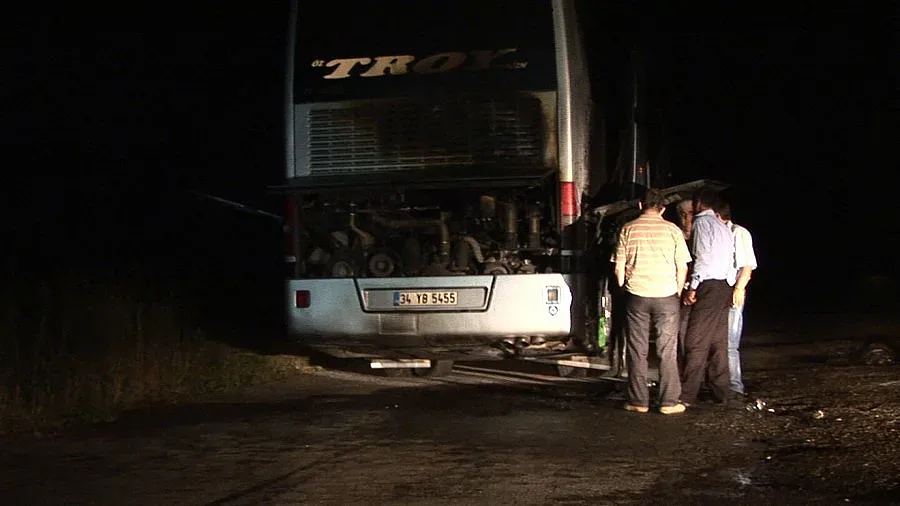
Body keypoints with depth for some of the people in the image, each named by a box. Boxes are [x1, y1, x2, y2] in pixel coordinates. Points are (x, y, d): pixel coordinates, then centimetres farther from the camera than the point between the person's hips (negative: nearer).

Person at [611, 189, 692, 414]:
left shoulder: (628, 229, 1)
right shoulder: (672, 230, 0)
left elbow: (619, 267, 2)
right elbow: (682, 267, 2)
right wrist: (678, 293, 14)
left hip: (636, 295, 0)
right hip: (666, 295, 0)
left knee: (637, 351, 8)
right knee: (667, 351, 6)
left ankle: (639, 401, 10)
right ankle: (669, 402, 5)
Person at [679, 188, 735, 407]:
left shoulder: (701, 222, -6)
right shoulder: (724, 227, 19)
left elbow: (702, 257, -15)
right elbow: (731, 260, 15)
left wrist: (692, 287, -13)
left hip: (708, 287, -8)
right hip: (724, 287, 8)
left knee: (696, 343, -7)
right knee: (718, 342, 10)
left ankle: (687, 395, -7)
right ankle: (720, 393, 12)